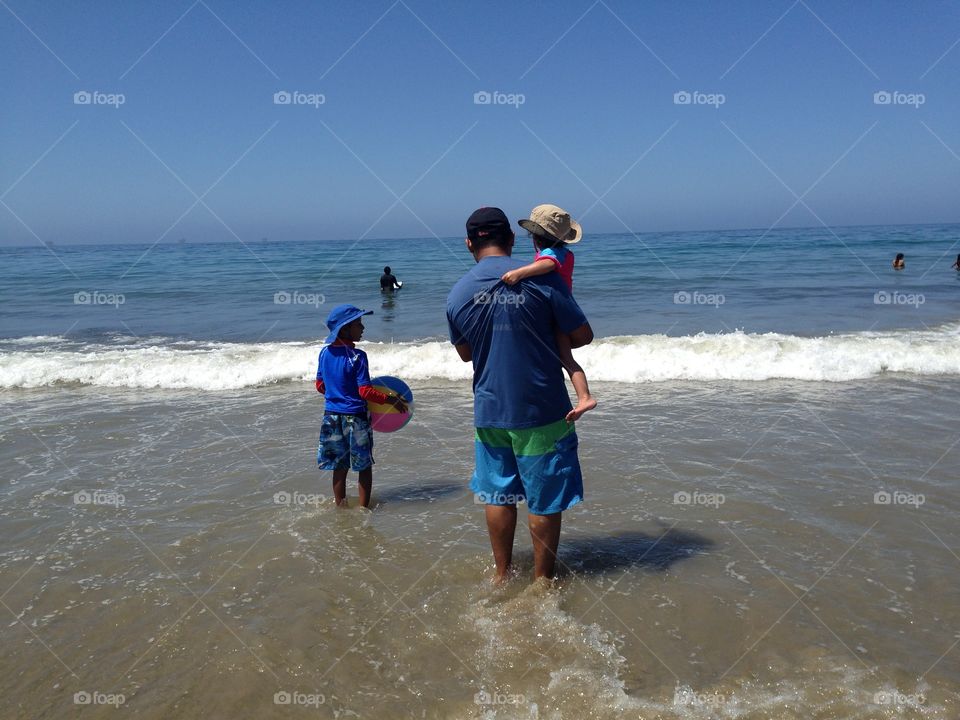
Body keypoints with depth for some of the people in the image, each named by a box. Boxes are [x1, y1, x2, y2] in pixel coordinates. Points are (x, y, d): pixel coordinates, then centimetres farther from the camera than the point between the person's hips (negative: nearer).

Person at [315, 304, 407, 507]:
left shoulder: (325, 353, 2)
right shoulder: (357, 356, -17)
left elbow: (320, 386, 10)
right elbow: (365, 391, -18)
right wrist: (391, 399, -9)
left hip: (331, 416, 6)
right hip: (355, 418, -5)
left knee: (340, 467, 14)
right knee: (364, 466, 10)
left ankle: (341, 507, 22)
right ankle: (364, 508, 17)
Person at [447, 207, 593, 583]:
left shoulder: (457, 294, -1)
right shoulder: (542, 279, -12)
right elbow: (583, 335, -7)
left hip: (489, 411, 3)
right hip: (542, 411, -3)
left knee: (497, 495, 17)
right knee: (545, 499, 10)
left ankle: (502, 574, 29)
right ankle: (542, 577, 22)